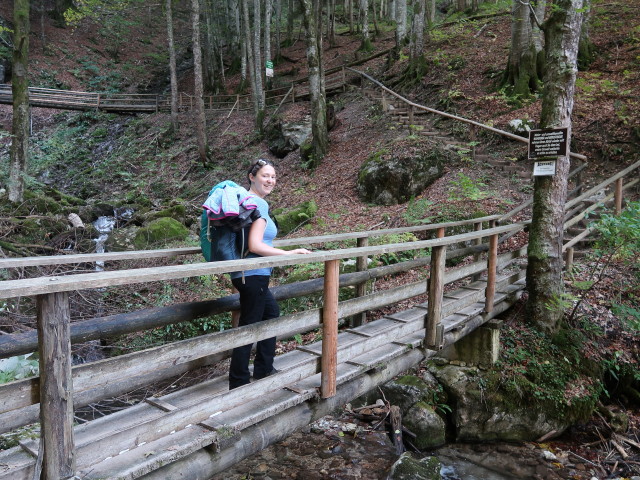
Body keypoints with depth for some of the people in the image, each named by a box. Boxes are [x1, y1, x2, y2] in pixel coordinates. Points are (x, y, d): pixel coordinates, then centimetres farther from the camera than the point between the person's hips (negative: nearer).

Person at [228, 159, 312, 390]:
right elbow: (255, 246, -25)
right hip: (253, 274, -10)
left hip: (246, 273, 10)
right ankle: (238, 383, 15)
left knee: (271, 311, 26)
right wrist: (290, 253, -19)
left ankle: (263, 369, 37)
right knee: (249, 327, 1)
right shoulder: (259, 204, -17)